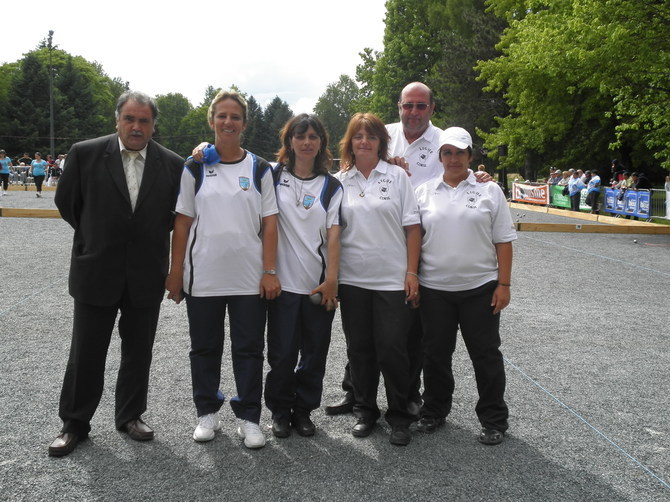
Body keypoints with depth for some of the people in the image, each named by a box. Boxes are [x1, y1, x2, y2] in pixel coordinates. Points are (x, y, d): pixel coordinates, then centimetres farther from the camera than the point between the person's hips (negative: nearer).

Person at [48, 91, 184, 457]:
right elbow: (67, 202, 6)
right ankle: (74, 423, 24)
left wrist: (152, 238, 9)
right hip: (96, 271, -1)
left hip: (146, 275, 1)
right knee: (86, 352, 7)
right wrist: (95, 237, 11)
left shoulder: (172, 164, -2)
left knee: (138, 352, 13)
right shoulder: (86, 154, -5)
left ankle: (130, 415, 30)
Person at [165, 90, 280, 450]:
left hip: (249, 278, 0)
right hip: (202, 278, 0)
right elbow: (182, 222, 3)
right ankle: (207, 413, 28)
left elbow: (269, 224, 1)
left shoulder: (259, 169, 4)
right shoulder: (195, 168, 3)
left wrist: (270, 272, -6)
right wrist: (175, 273, 0)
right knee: (205, 348, 12)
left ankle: (249, 418, 18)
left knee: (249, 350, 6)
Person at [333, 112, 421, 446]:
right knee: (359, 349, 9)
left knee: (392, 349, -1)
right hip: (352, 279, 2)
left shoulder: (397, 176, 3)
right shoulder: (339, 181, 7)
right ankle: (364, 411, 26)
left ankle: (399, 417, 15)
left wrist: (412, 272, -6)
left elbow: (412, 227, 0)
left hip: (392, 278, -2)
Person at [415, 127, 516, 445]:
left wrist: (504, 284, -6)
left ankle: (493, 420, 20)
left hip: (480, 287, -1)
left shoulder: (490, 191, 2)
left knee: (486, 355, 6)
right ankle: (434, 412, 29)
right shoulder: (424, 192, 6)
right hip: (434, 288, 2)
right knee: (435, 354, 12)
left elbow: (503, 242, 0)